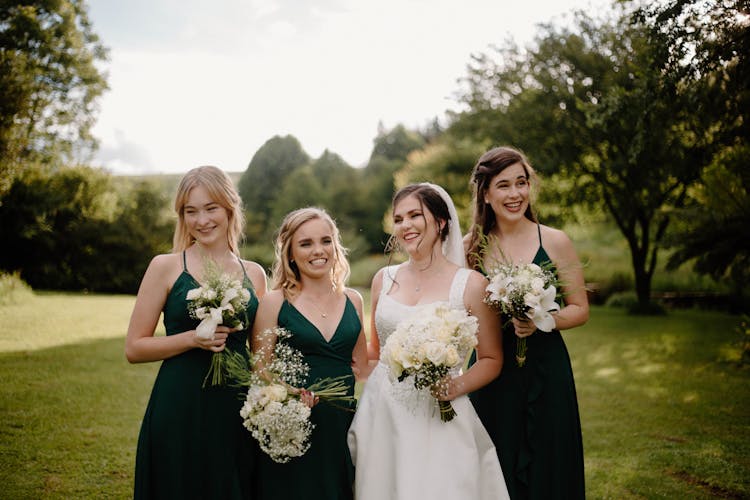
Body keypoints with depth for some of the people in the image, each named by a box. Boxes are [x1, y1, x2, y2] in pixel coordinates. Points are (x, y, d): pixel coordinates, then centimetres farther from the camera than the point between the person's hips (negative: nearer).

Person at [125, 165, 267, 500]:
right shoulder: (166, 267, -2)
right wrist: (192, 338, -15)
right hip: (178, 412, -3)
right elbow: (134, 348, -2)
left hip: (237, 411, 3)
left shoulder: (254, 274, 7)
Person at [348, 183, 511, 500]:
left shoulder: (470, 284, -4)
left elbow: (491, 360, 1)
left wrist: (458, 386, -14)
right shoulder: (384, 279, 7)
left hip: (438, 418, -3)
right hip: (381, 413, 3)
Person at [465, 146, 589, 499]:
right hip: (491, 376, 1)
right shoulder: (470, 247, 1)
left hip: (545, 372, -1)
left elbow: (580, 310, 1)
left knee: (547, 470, 7)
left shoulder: (555, 242, -3)